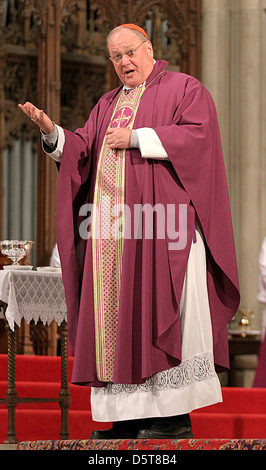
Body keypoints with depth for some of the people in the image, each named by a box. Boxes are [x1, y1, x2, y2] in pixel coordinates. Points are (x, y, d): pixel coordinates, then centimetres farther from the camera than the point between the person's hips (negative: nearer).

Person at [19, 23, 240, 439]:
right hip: (112, 230, 7)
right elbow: (82, 150, 16)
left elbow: (197, 135, -11)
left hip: (161, 221, -6)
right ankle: (129, 417, 2)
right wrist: (52, 133, -3)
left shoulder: (184, 89, 5)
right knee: (118, 322, 1)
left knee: (163, 312, -11)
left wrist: (136, 137, -11)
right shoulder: (108, 105, 24)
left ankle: (177, 416, -10)